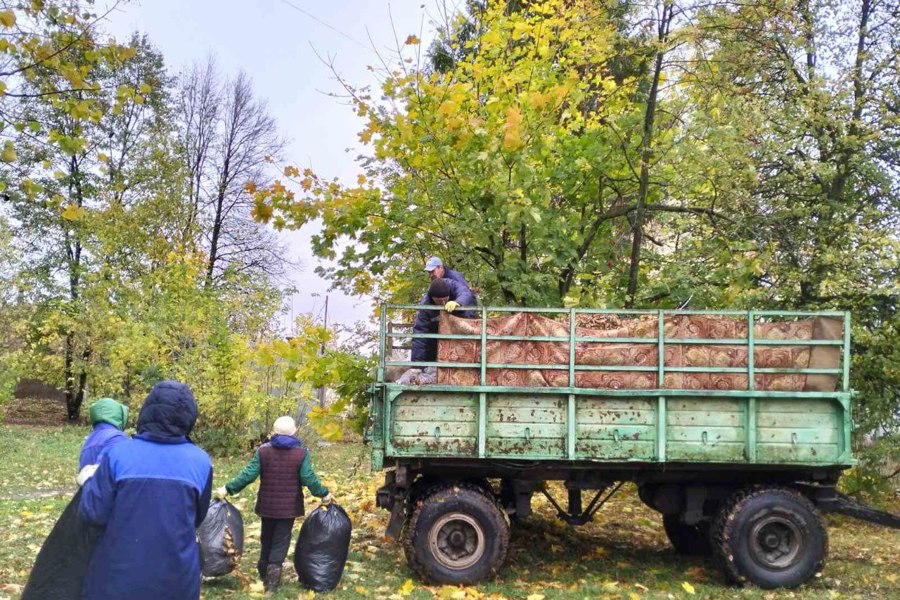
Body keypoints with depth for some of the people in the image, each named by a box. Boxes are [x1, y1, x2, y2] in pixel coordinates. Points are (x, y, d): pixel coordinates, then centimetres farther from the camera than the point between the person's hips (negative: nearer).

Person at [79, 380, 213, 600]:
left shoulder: (118, 453, -10)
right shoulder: (201, 462, -4)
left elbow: (93, 512, -8)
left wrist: (89, 482, 10)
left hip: (120, 574, -1)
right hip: (176, 579, 1)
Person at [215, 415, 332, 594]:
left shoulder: (263, 450, -6)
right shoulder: (301, 452, -10)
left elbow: (248, 474, -10)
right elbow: (309, 479, -12)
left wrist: (228, 488, -2)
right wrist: (323, 494, 2)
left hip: (267, 505, 2)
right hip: (289, 507, -2)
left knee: (267, 539, 21)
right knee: (280, 542, 4)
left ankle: (264, 572, 35)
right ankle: (272, 580, -4)